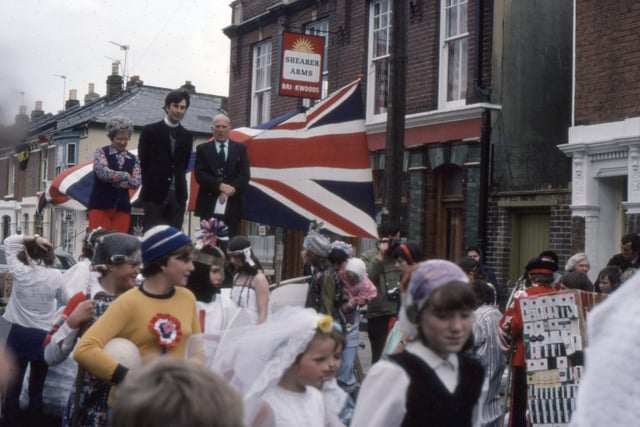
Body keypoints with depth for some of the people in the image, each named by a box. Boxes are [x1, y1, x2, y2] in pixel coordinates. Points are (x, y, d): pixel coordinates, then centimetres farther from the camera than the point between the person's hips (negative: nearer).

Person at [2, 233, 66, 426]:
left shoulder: (20, 272, -9)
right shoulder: (55, 276, -8)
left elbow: (9, 241, 4)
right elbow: (64, 301, 9)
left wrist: (33, 239, -5)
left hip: (19, 335, 0)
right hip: (43, 337, 0)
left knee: (13, 388, 9)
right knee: (36, 390, 9)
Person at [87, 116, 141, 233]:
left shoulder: (133, 159, 12)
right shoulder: (101, 153, 2)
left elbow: (136, 182, -2)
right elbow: (103, 173, -15)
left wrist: (112, 179, -9)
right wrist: (125, 175, -4)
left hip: (122, 207, 4)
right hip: (101, 205, -3)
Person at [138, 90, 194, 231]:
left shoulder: (187, 136, 14)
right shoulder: (150, 131, 2)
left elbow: (184, 165, 13)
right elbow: (143, 162, 0)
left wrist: (178, 184, 1)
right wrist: (149, 185, -3)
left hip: (177, 195, 4)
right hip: (155, 193, -3)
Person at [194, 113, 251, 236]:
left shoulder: (240, 148, 11)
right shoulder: (202, 149, 9)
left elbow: (245, 175, 1)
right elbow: (199, 175, -2)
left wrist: (230, 190, -13)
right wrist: (220, 186, -15)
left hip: (232, 204, 1)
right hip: (209, 205, 0)